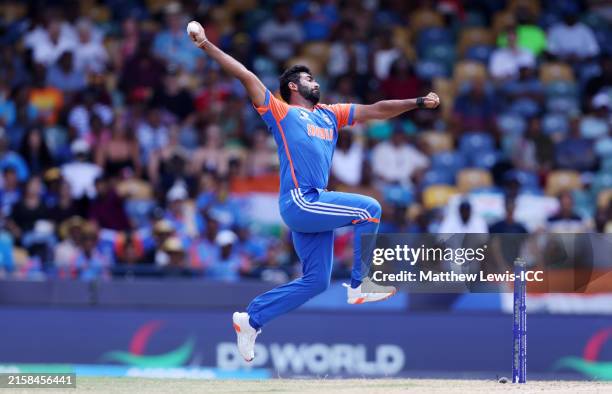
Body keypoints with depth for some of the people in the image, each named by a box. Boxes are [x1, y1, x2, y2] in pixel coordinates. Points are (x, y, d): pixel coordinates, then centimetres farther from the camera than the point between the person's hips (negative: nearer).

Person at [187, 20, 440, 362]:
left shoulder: (330, 115, 23)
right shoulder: (281, 112, 5)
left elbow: (375, 111, 24)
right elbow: (245, 75, -2)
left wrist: (418, 102, 18)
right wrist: (205, 44, -8)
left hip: (315, 206, 8)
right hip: (298, 202, -8)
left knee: (315, 281, 6)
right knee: (368, 209, -16)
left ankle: (251, 319, 14)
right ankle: (360, 285, -9)